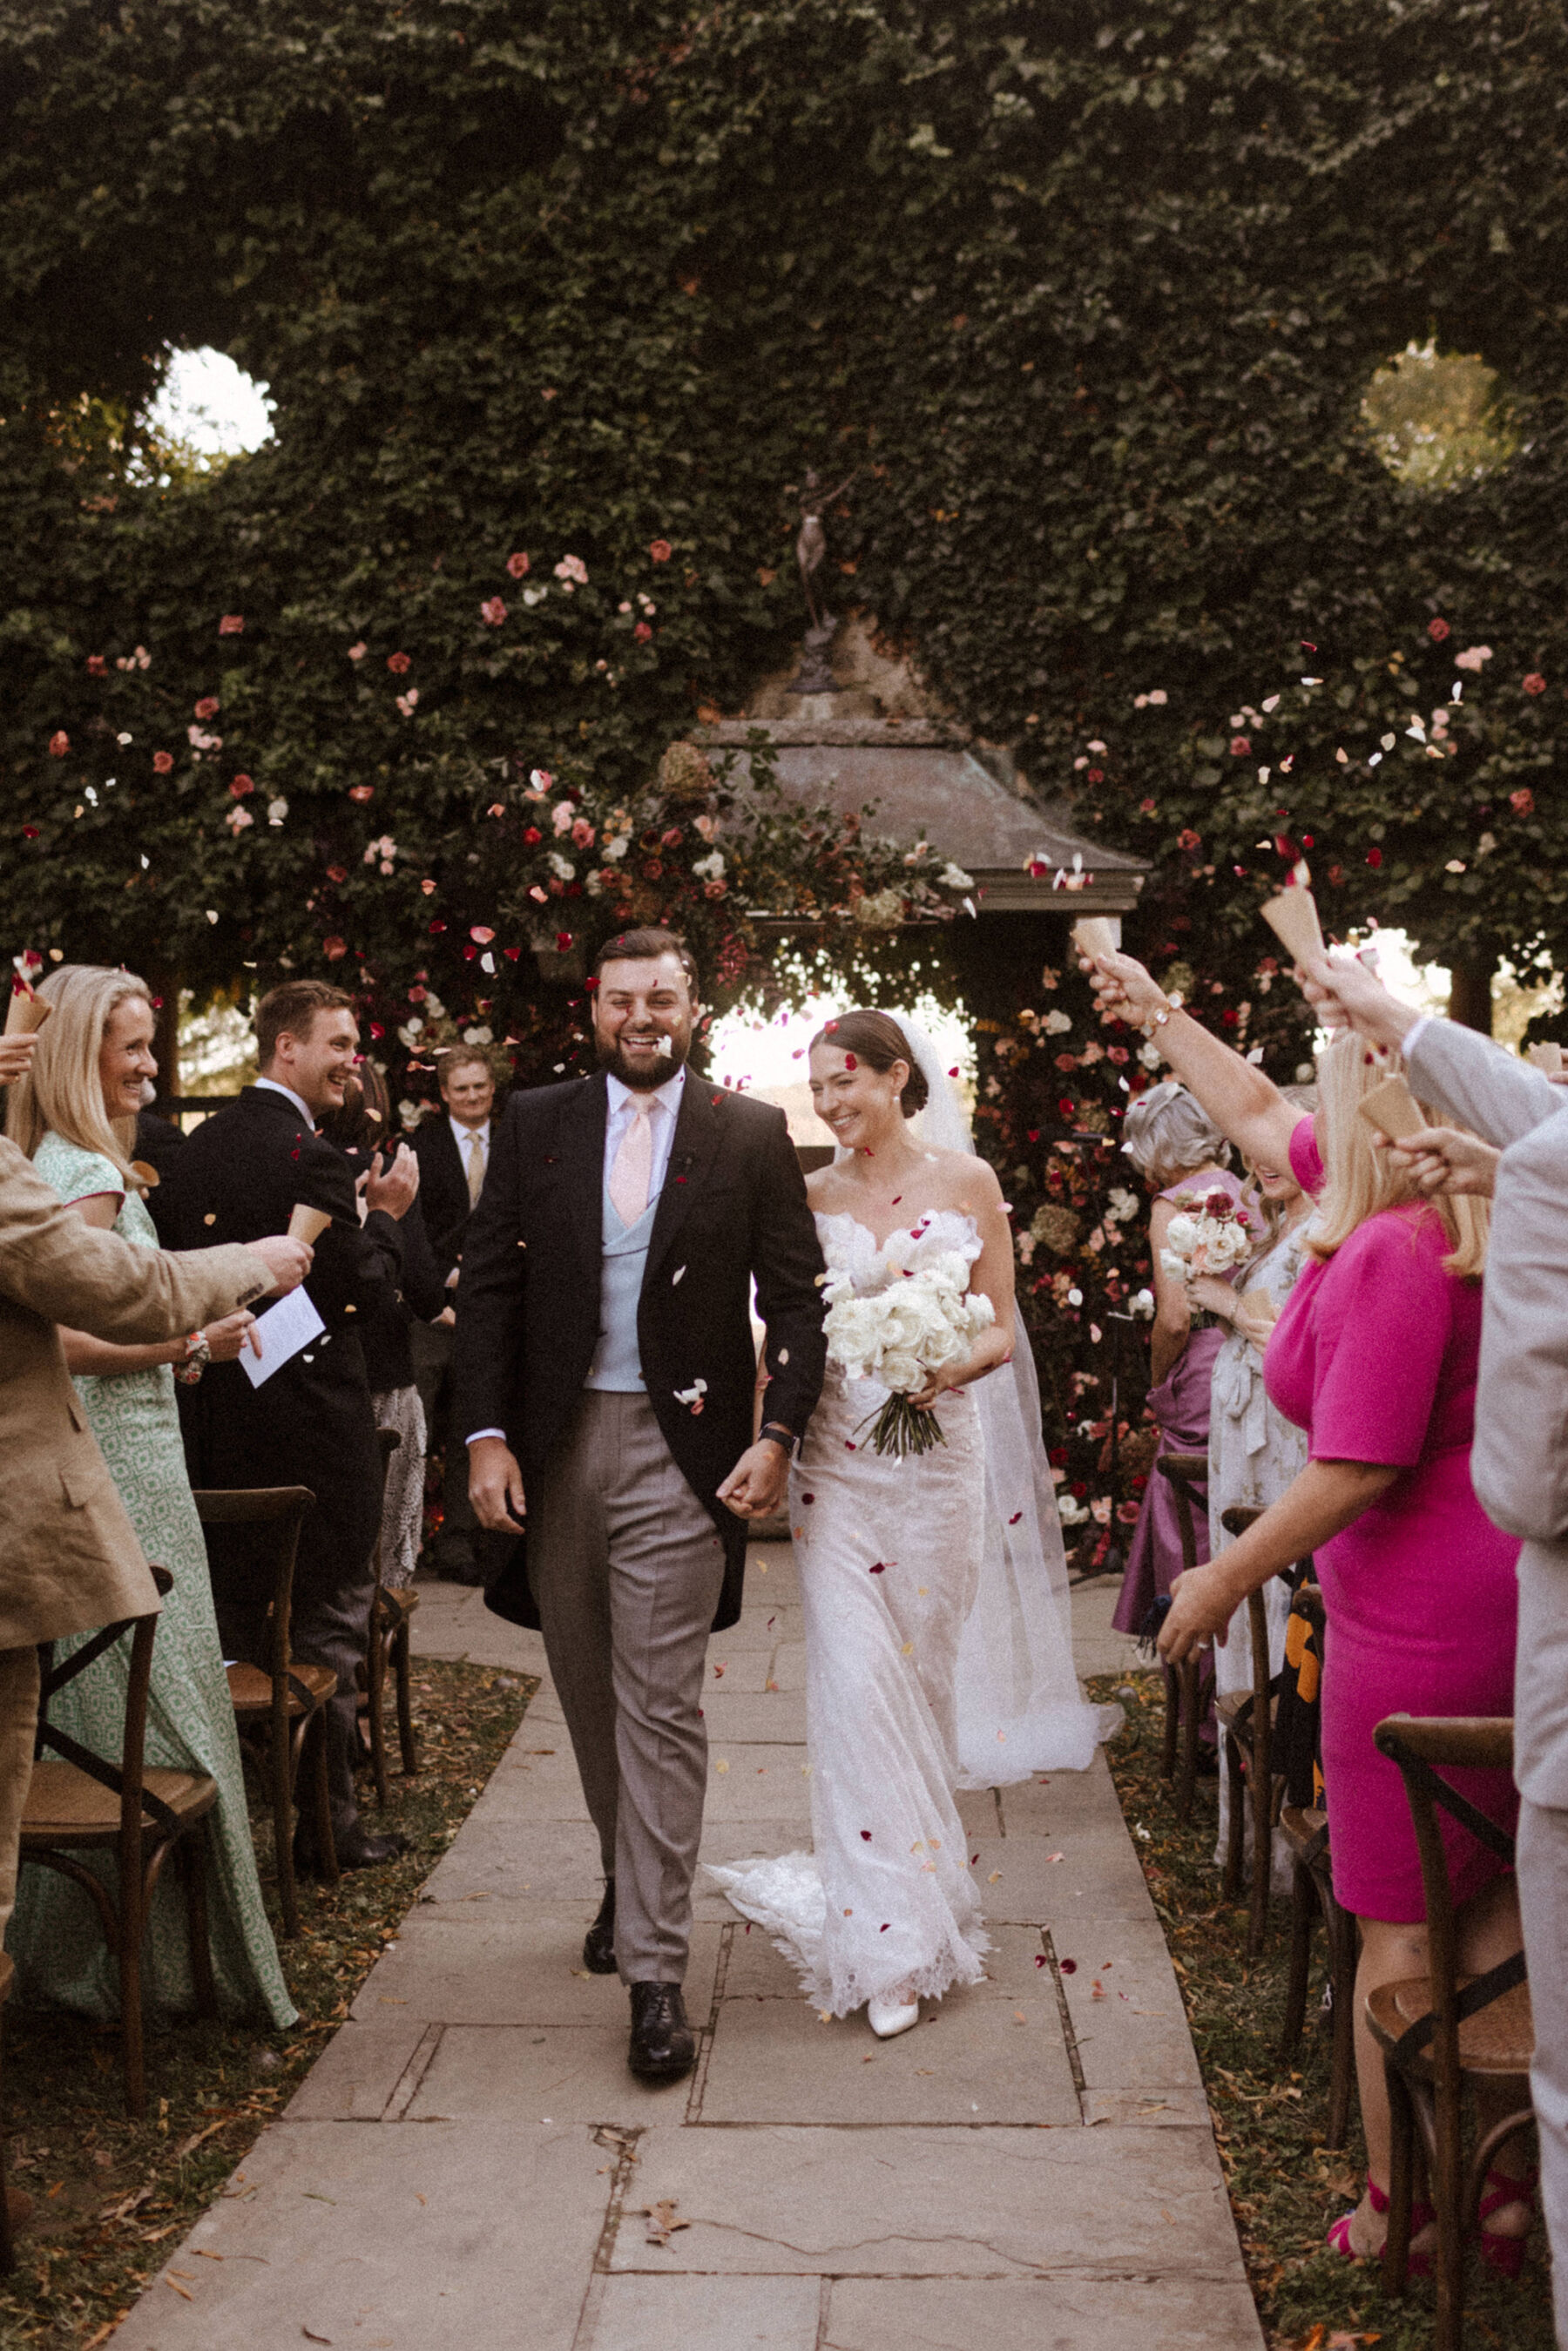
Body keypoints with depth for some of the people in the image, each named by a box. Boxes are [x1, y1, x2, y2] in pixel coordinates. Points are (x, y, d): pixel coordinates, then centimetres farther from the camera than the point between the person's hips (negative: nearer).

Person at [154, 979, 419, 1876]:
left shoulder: (195, 1147, 7)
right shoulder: (312, 1159, -18)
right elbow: (364, 1288, -17)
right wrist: (388, 1213, -4)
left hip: (217, 1419, 8)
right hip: (313, 1423, -7)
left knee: (230, 1617, 16)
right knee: (330, 1624, 4)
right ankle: (326, 1821, 11)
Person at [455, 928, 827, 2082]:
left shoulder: (751, 1134, 1)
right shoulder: (535, 1123, 6)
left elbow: (796, 1298, 1)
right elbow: (490, 1285, 4)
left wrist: (778, 1436, -11)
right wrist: (485, 1435, -5)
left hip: (680, 1449, -3)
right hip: (552, 1448, 3)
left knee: (661, 1708, -4)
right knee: (591, 1694, 16)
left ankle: (656, 1969, 3)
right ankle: (629, 1878, 40)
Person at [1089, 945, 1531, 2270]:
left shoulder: (1392, 1254, -20)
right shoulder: (1455, 1218, 8)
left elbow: (1358, 1469, -22)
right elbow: (1256, 1111, 20)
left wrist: (1225, 1579, -9)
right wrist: (1157, 1011, 30)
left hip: (1422, 1615, -9)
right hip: (1512, 1597, 9)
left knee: (1404, 1927, 5)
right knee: (1497, 1907, 15)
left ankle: (1400, 2212, 19)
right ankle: (1498, 2178, 25)